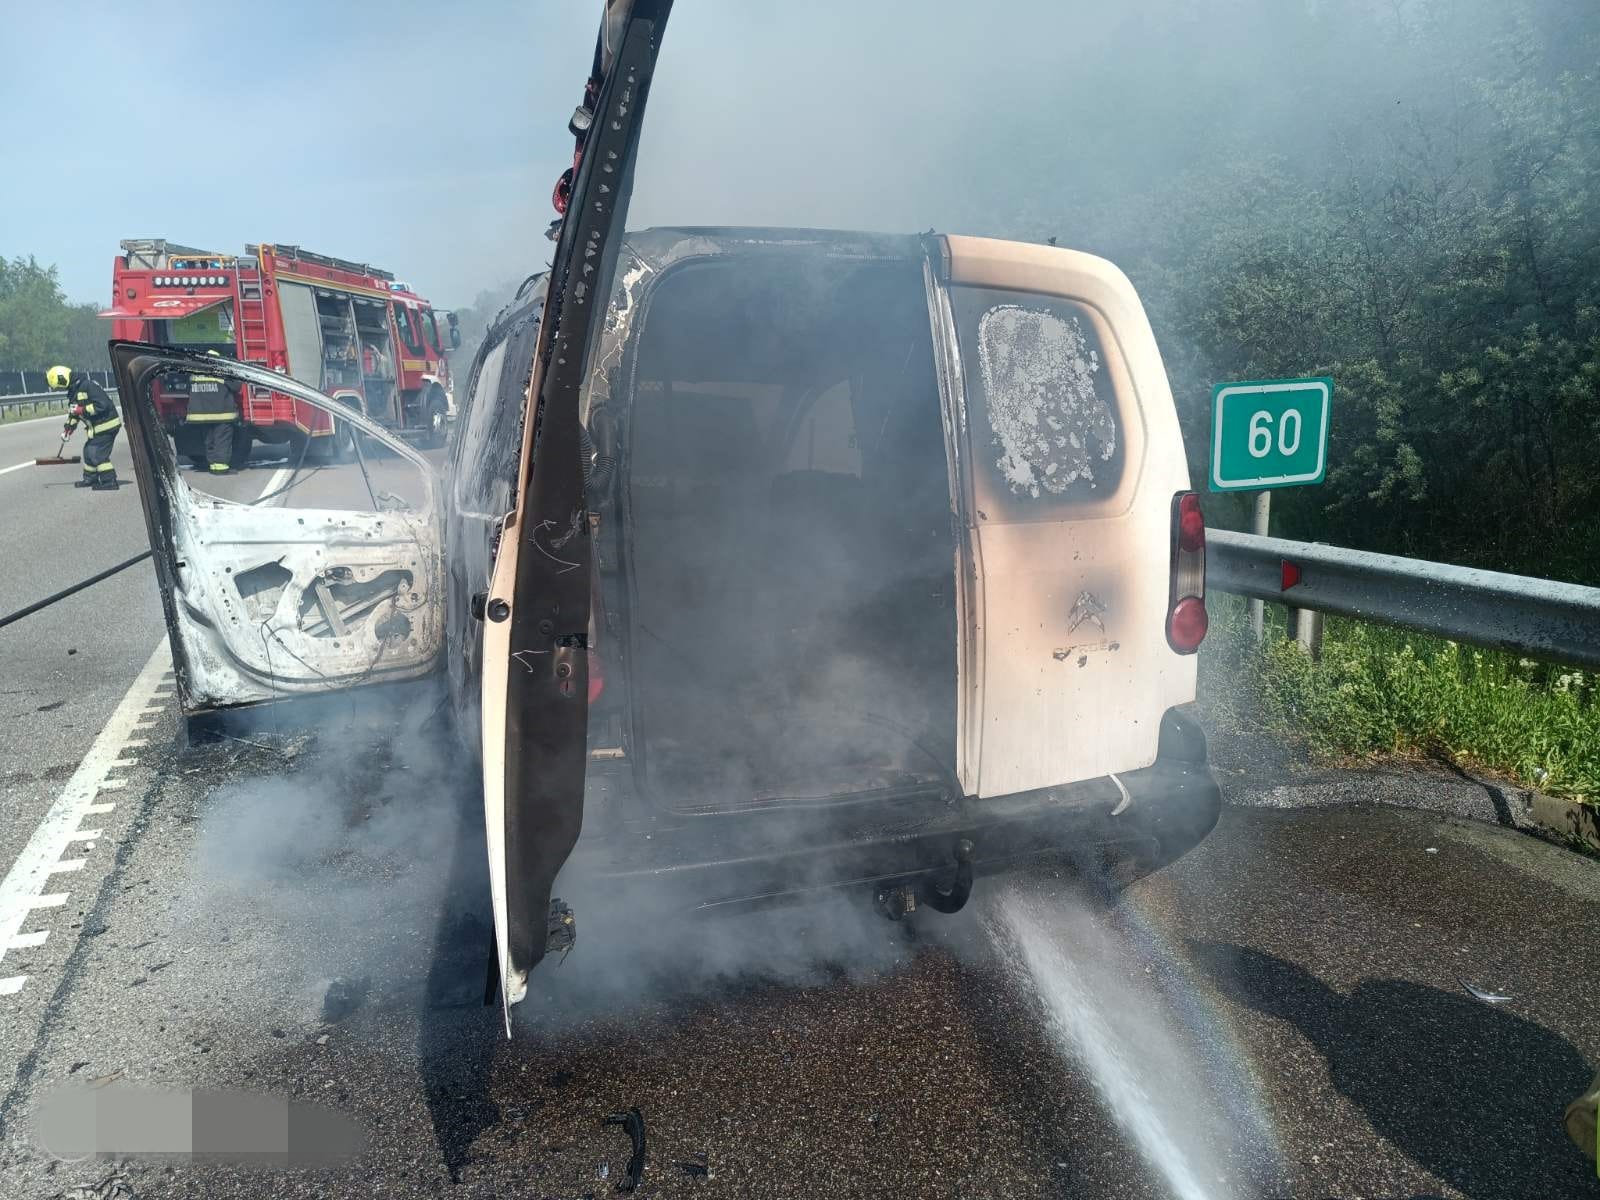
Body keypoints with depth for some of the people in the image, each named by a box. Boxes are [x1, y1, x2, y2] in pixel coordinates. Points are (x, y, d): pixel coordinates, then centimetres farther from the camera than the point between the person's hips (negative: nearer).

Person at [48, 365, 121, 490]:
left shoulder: (87, 386, -19)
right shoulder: (74, 391, 11)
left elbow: (103, 405, -26)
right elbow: (73, 411, 22)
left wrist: (82, 410, -21)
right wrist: (68, 427, 13)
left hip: (106, 424, -10)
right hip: (97, 427, 10)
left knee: (98, 454, -10)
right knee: (89, 451, 18)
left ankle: (109, 482, -7)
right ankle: (90, 479, 31)